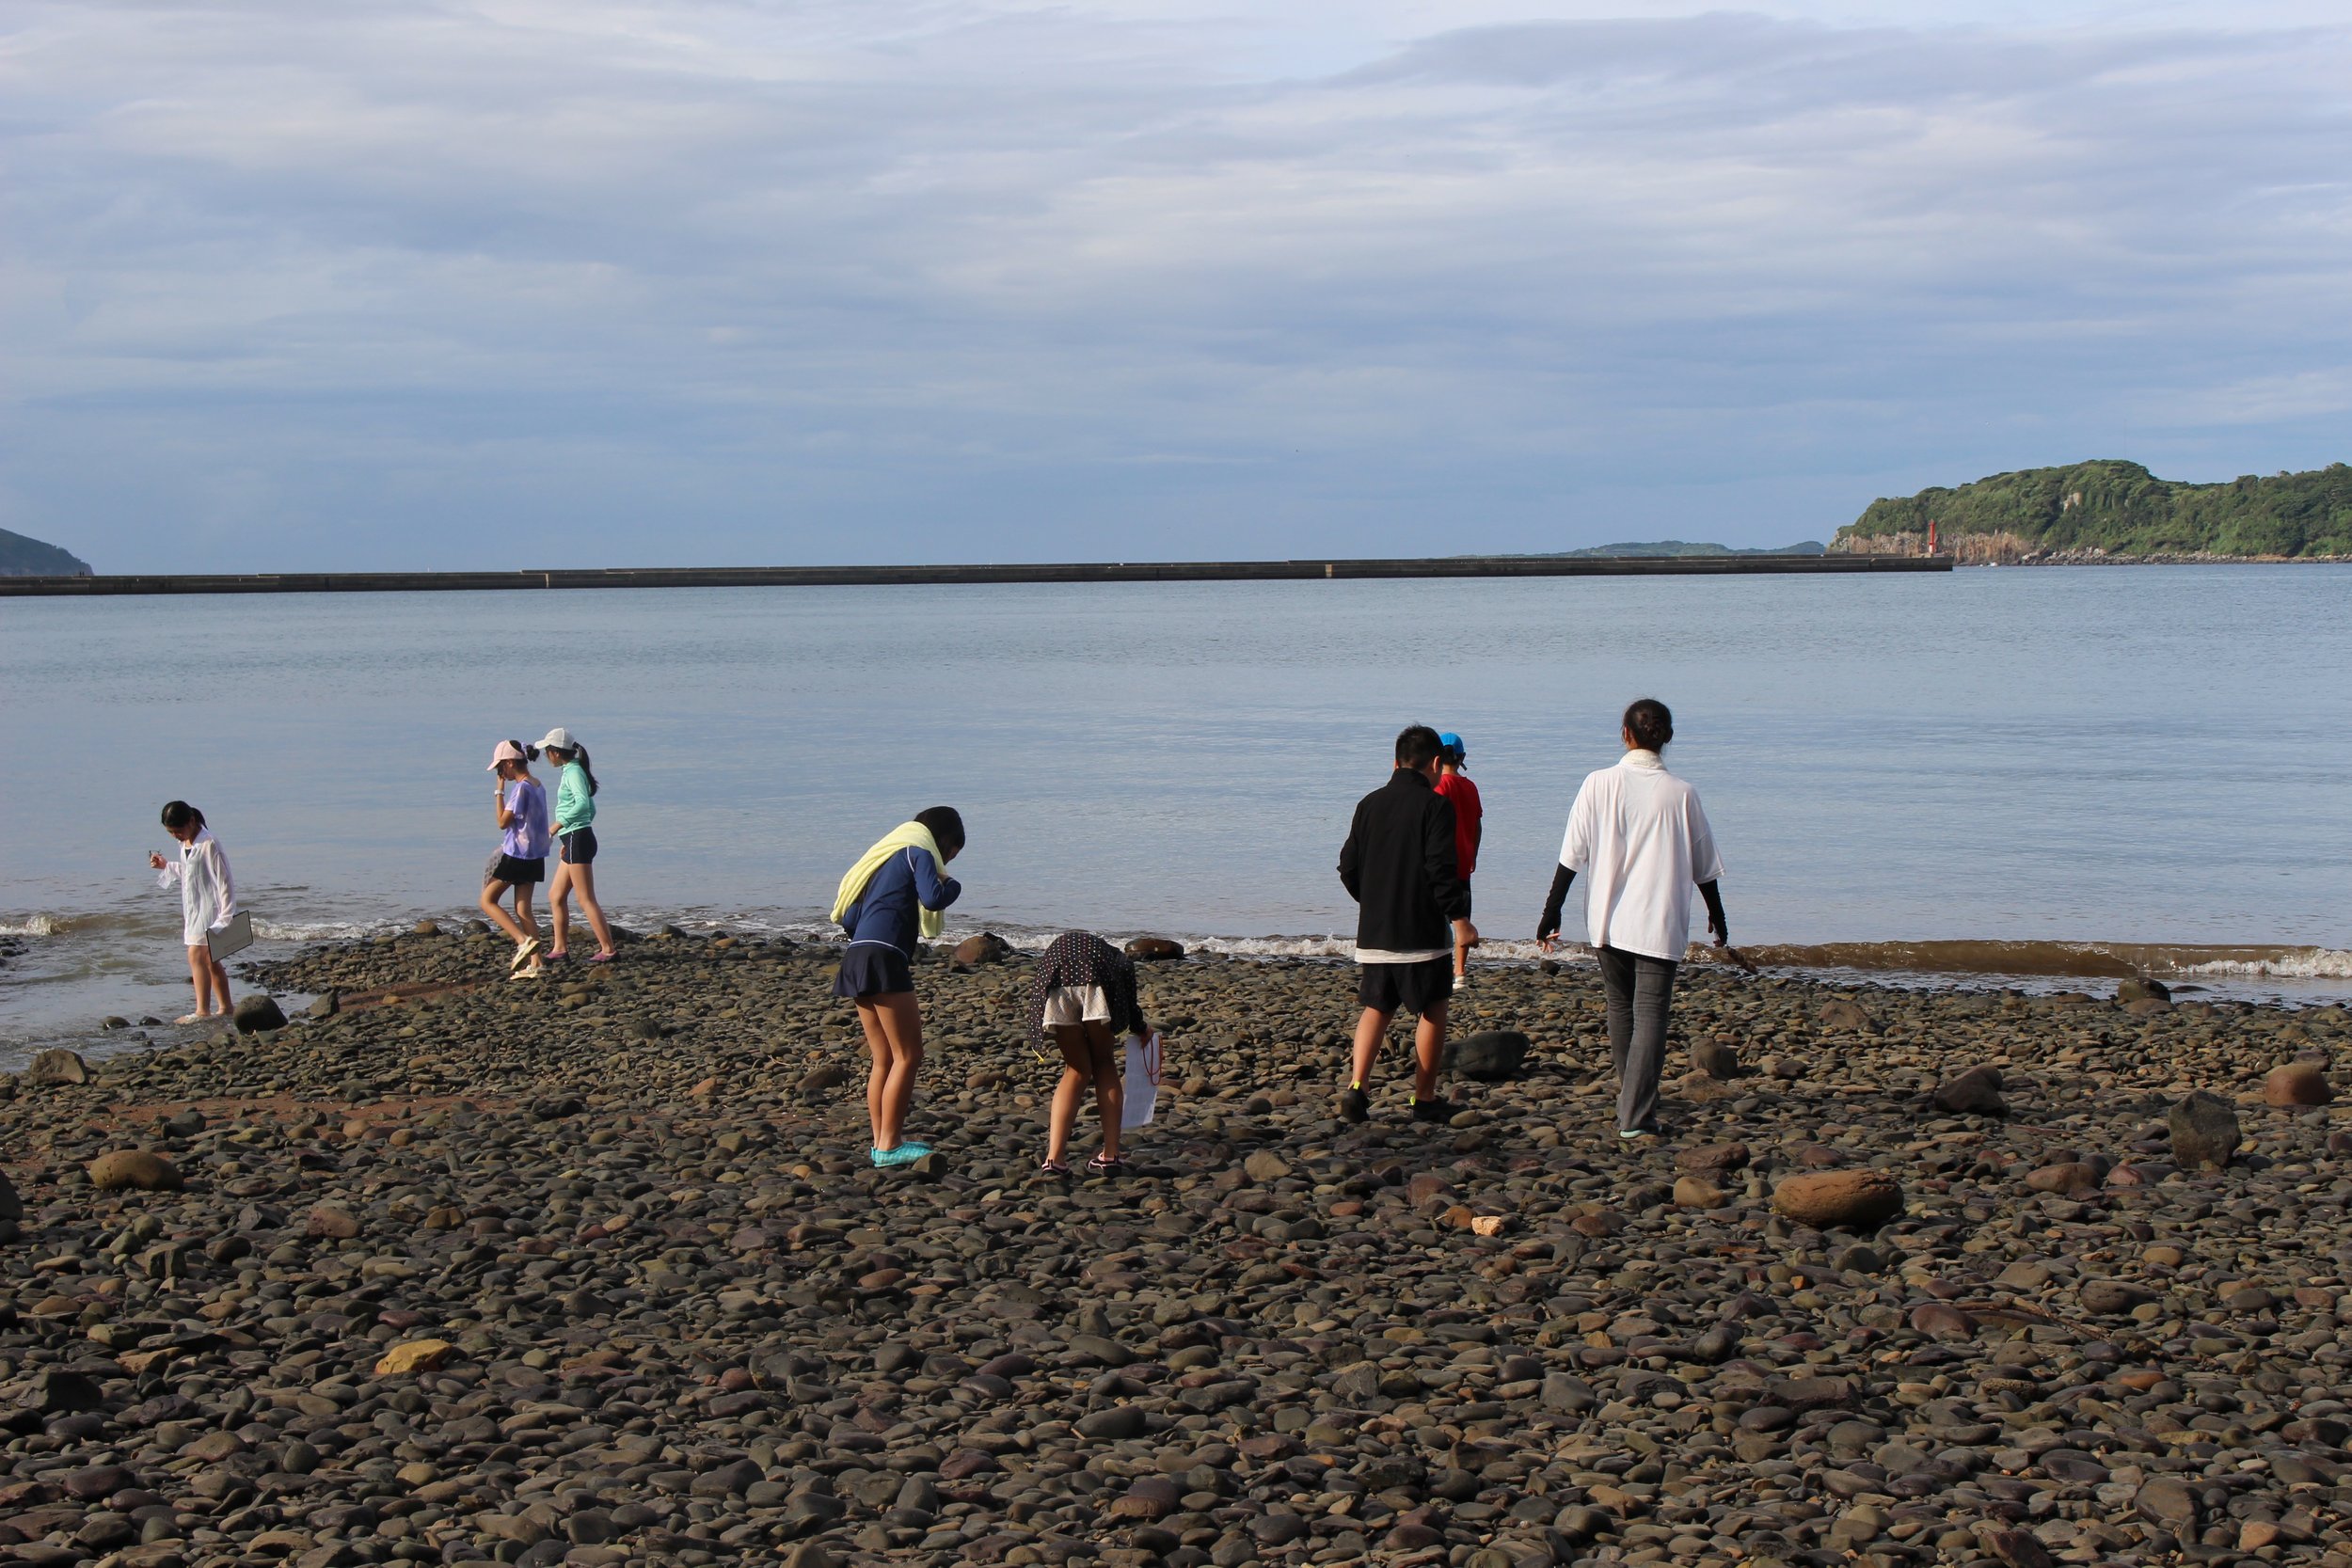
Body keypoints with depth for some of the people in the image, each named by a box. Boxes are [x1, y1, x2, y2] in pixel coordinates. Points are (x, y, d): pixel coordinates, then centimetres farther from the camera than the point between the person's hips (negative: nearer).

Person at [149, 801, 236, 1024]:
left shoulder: (209, 844, -16)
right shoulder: (185, 845, 10)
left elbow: (223, 880, -17)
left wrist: (226, 914, -19)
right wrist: (166, 866, 12)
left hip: (209, 907, -9)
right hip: (194, 909, 9)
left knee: (196, 955, -16)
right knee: (210, 961, 13)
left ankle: (202, 1010, -18)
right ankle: (224, 1008, 20)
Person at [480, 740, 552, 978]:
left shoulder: (521, 788, -16)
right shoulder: (537, 786, 11)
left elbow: (503, 822, -15)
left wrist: (499, 791, -10)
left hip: (516, 855, -9)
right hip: (534, 856, 9)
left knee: (487, 900, 3)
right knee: (523, 910, 8)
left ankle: (524, 941, -12)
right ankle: (534, 964, 1)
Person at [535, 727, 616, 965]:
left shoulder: (573, 772, -12)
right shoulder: (571, 771, 17)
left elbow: (583, 803, -29)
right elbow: (591, 809, 22)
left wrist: (556, 826, -26)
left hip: (578, 839, -10)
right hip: (573, 841, 10)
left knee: (587, 900, -8)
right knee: (556, 896, 13)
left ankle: (607, 949, -6)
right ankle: (561, 948, 18)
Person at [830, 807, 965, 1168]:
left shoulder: (884, 855, 27)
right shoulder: (920, 852, 3)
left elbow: (848, 917, 23)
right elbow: (931, 898, -15)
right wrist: (953, 885, 4)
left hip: (857, 955, 9)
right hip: (884, 958, -9)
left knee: (883, 1058, 13)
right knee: (908, 1055, -7)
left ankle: (882, 1142, 13)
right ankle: (889, 1145, -10)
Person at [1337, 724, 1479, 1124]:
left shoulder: (1369, 804, 8)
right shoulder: (1435, 805, -9)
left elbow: (1348, 868, 11)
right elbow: (1442, 869, -17)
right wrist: (1460, 919, -13)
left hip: (1373, 931, 5)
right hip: (1422, 932, -5)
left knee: (1376, 1009, 13)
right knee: (1432, 1012, 8)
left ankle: (1356, 1086, -6)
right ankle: (1425, 1099, 11)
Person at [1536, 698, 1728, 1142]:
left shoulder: (1600, 785, -4)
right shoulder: (1681, 794, -2)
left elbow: (1572, 855, -5)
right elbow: (1703, 867, 7)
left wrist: (1551, 912, 1)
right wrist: (1717, 917, 22)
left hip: (1608, 921, 2)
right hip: (1660, 925, -2)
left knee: (1621, 1008, 18)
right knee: (1651, 1016, -3)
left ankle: (1631, 1102, 32)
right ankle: (1636, 1118, -11)